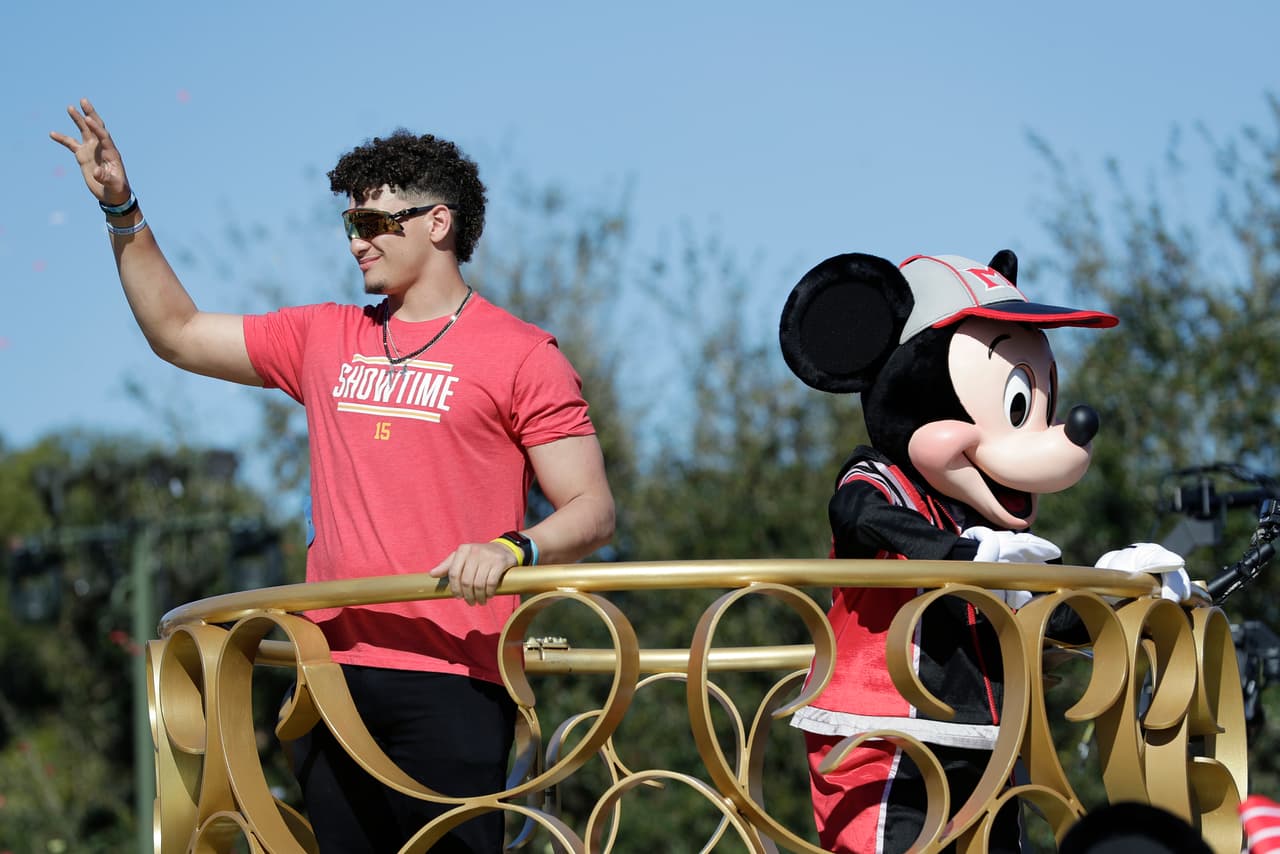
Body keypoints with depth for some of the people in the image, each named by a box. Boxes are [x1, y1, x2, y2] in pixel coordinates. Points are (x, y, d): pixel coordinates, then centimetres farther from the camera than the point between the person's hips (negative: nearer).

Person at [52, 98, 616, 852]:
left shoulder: (520, 355, 0)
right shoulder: (324, 340, 17)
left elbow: (593, 510, -4)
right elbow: (177, 332, 25)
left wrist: (513, 550, -23)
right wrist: (123, 213, 18)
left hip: (450, 678, -5)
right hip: (334, 670, 5)